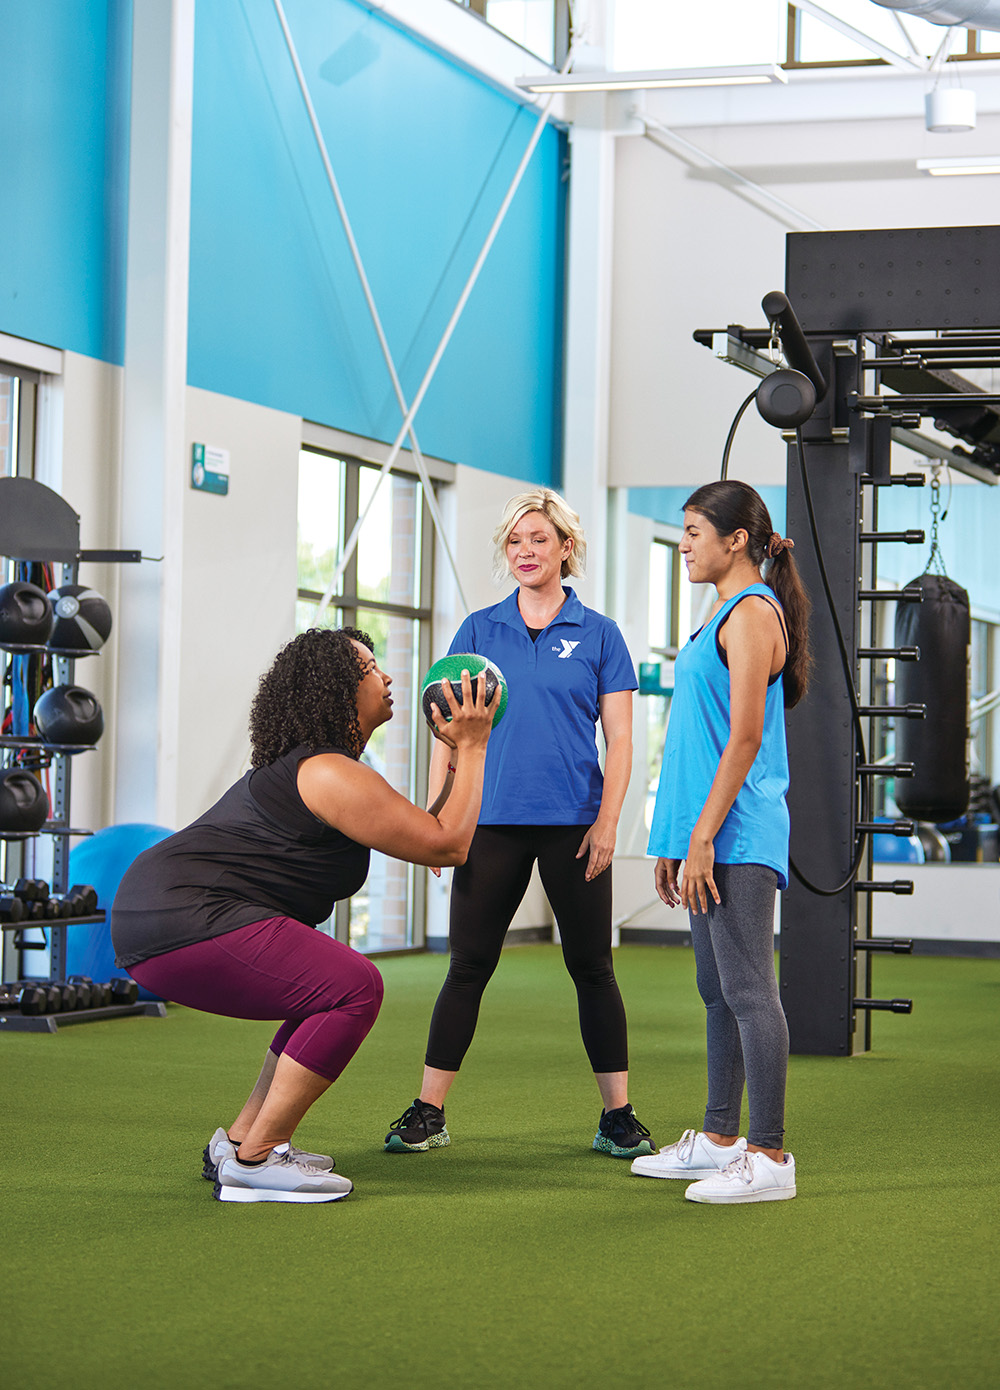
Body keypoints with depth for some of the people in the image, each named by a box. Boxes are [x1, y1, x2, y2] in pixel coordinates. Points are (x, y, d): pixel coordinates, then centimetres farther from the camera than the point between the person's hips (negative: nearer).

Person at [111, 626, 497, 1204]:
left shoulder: (301, 765, 22)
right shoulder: (333, 776, -12)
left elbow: (419, 831, 30)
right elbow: (449, 845, -9)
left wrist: (460, 754, 25)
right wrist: (473, 748, -2)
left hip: (164, 909, 11)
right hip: (183, 923, -11)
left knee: (334, 989, 19)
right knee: (355, 988, -17)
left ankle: (239, 1140, 20)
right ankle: (252, 1161, -13)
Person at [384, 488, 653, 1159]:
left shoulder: (599, 636, 4)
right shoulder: (479, 631, 8)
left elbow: (620, 740, 2)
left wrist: (607, 821, -8)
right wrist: (437, 814, 1)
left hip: (574, 824, -1)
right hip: (493, 821, 1)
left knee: (592, 966, 4)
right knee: (470, 964, 3)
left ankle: (618, 1115, 11)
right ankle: (429, 1112, 9)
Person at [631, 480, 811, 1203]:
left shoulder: (753, 613, -11)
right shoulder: (727, 614, 20)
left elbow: (745, 737, -18)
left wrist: (703, 835, -21)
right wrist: (675, 842, 21)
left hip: (738, 836, -10)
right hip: (713, 837, 10)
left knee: (748, 991, -9)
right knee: (720, 992, 14)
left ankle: (769, 1157, -7)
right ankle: (719, 1139, 21)